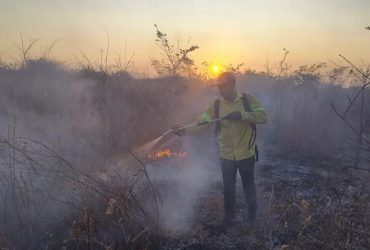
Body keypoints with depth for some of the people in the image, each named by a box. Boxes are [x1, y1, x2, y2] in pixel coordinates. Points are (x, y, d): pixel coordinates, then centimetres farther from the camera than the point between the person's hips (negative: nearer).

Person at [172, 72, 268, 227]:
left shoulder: (248, 100, -10)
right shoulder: (216, 105, -5)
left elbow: (263, 117, -20)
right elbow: (202, 121, -14)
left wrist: (242, 115, -31)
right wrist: (185, 130, -30)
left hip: (246, 154, -2)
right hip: (226, 155, 2)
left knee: (248, 185, 17)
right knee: (228, 188, 16)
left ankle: (252, 213, 40)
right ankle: (229, 216, 35)